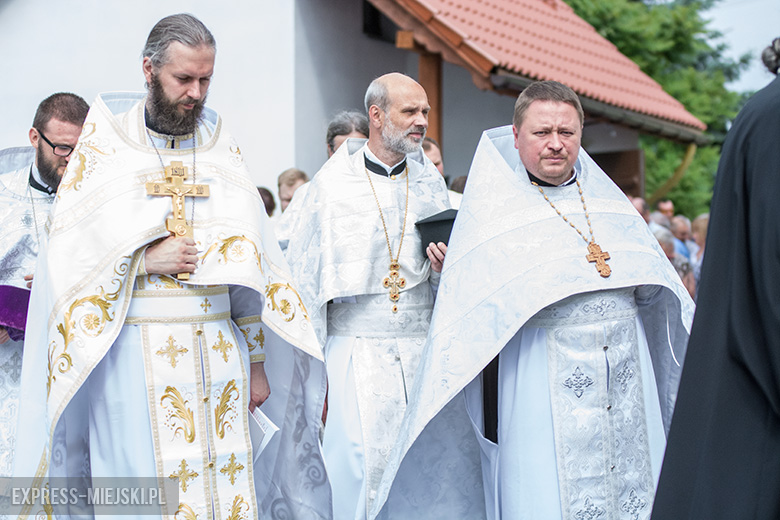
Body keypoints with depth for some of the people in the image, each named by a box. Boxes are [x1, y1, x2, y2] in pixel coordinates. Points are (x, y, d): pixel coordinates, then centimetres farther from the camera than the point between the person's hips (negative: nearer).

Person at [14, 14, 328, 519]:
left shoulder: (221, 147, 12)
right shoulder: (105, 143, 4)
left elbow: (248, 264, 12)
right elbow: (67, 252, 0)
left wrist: (256, 362, 9)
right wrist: (142, 259, -14)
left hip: (217, 352, 3)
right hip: (132, 354, -2)